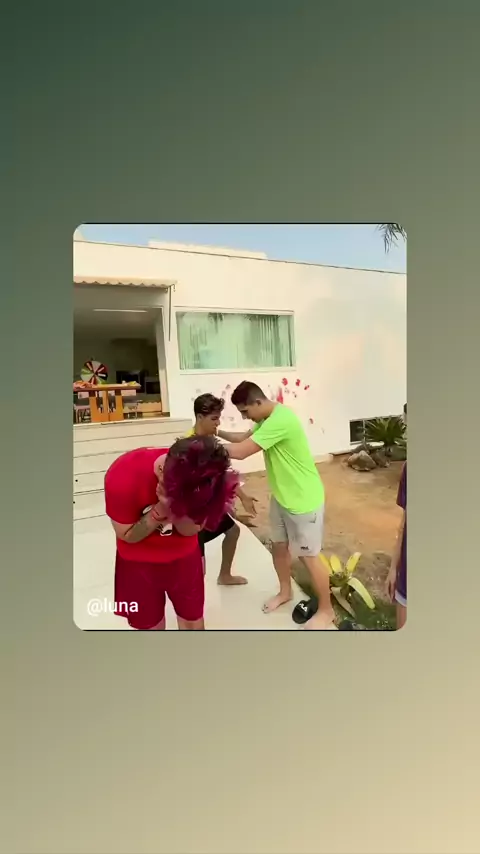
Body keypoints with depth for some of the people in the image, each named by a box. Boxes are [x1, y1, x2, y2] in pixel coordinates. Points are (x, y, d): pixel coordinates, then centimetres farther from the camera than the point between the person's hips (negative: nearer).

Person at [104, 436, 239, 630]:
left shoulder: (200, 481, -24)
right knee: (150, 625, 14)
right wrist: (160, 510, -36)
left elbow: (192, 530, -15)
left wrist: (174, 508, -36)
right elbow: (127, 535, -19)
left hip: (184, 557, 2)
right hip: (139, 563, -2)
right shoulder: (123, 477, -32)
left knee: (193, 621, 17)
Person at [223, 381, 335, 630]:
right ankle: (285, 592, 44)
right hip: (281, 496, 9)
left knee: (308, 556, 6)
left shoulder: (280, 420, -31)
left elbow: (240, 451, -32)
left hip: (303, 499, -9)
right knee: (279, 547, 20)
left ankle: (326, 611, 25)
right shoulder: (268, 418, 2)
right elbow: (244, 438, 12)